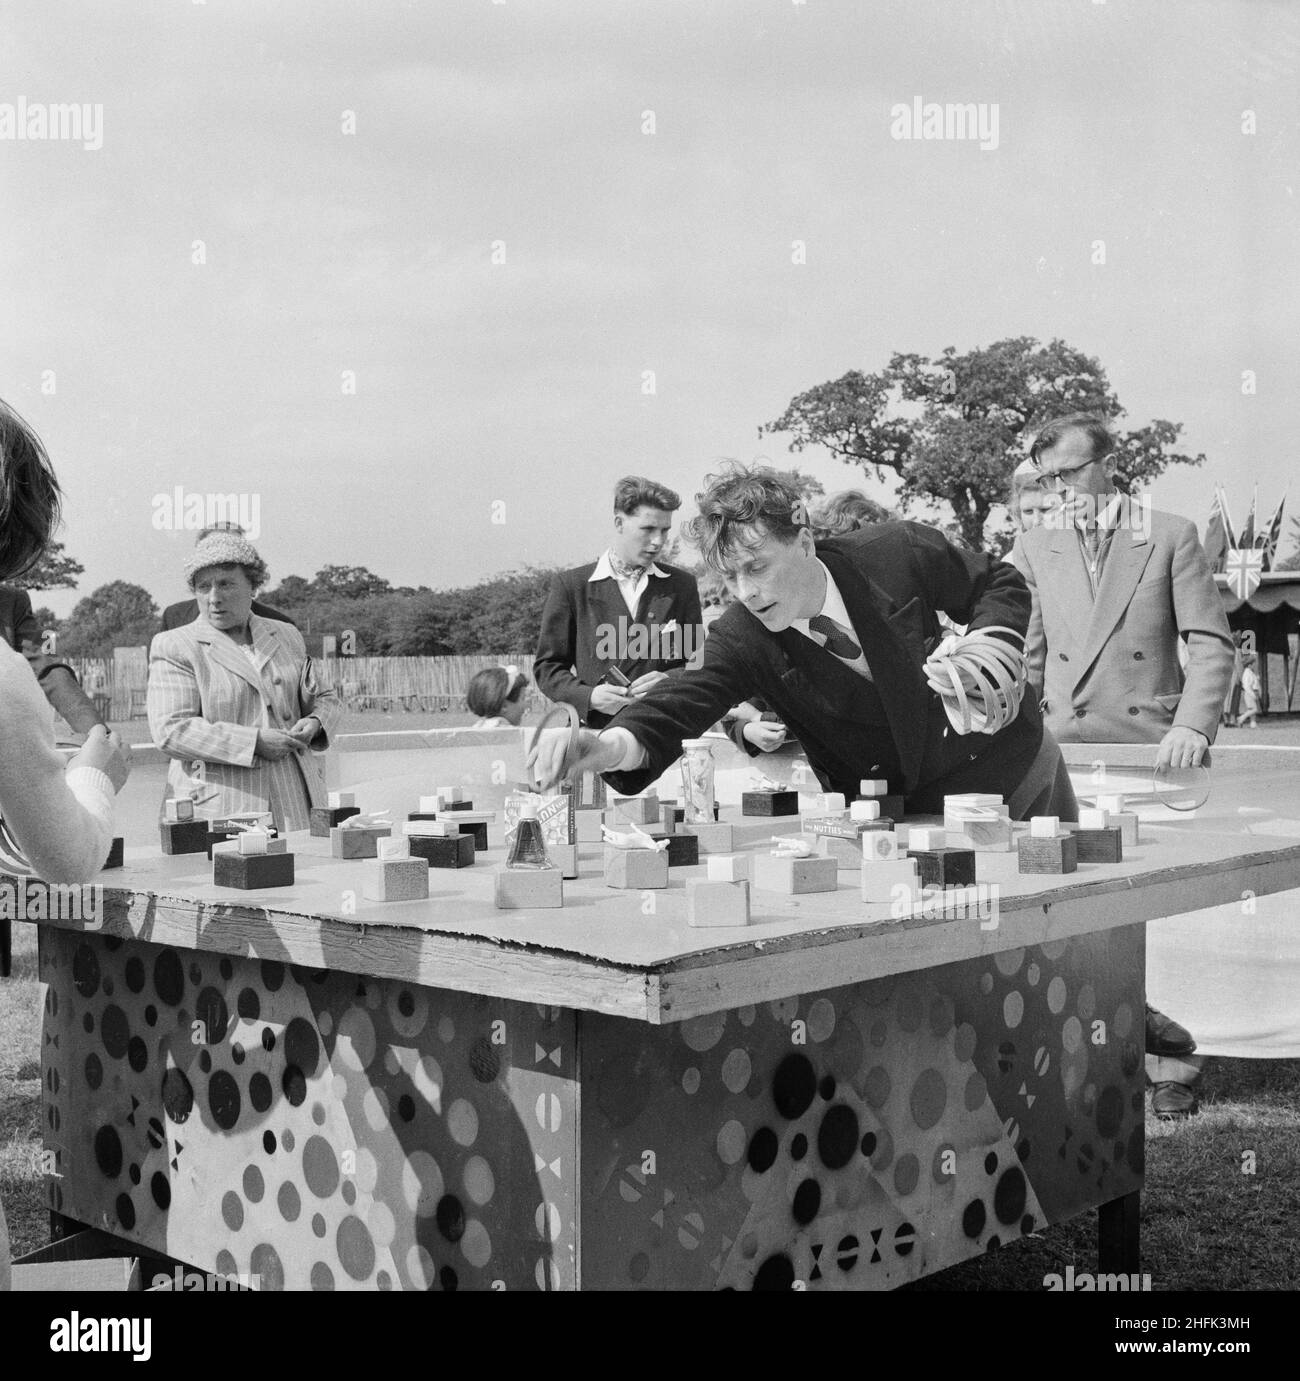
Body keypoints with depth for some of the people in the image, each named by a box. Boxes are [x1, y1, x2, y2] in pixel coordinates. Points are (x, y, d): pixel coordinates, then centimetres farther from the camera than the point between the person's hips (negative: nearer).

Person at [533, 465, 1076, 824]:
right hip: (911, 811, 0)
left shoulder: (899, 553, -21)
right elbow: (681, 701, -37)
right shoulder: (740, 642, -19)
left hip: (1010, 766, 0)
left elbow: (1000, 583, -4)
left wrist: (989, 650, -24)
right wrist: (605, 746, -58)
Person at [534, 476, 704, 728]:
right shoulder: (571, 585, 7)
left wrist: (669, 680, -6)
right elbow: (547, 667, 8)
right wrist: (589, 696, -11)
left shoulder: (682, 585, 14)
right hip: (596, 732, -2)